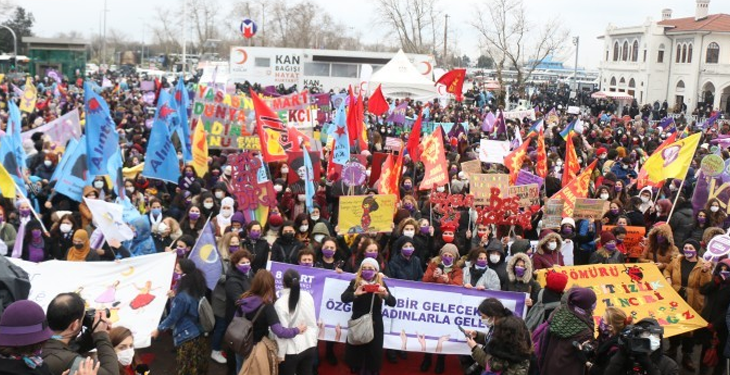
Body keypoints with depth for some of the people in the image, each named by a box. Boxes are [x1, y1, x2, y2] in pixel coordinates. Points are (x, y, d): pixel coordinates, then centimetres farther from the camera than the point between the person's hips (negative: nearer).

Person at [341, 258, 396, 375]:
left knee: (373, 354, 5)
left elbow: (392, 303, -9)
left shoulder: (381, 284, -2)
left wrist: (385, 294, -31)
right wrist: (356, 294, -34)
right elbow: (344, 298, -14)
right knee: (355, 352, 8)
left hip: (375, 325, 0)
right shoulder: (355, 283, -2)